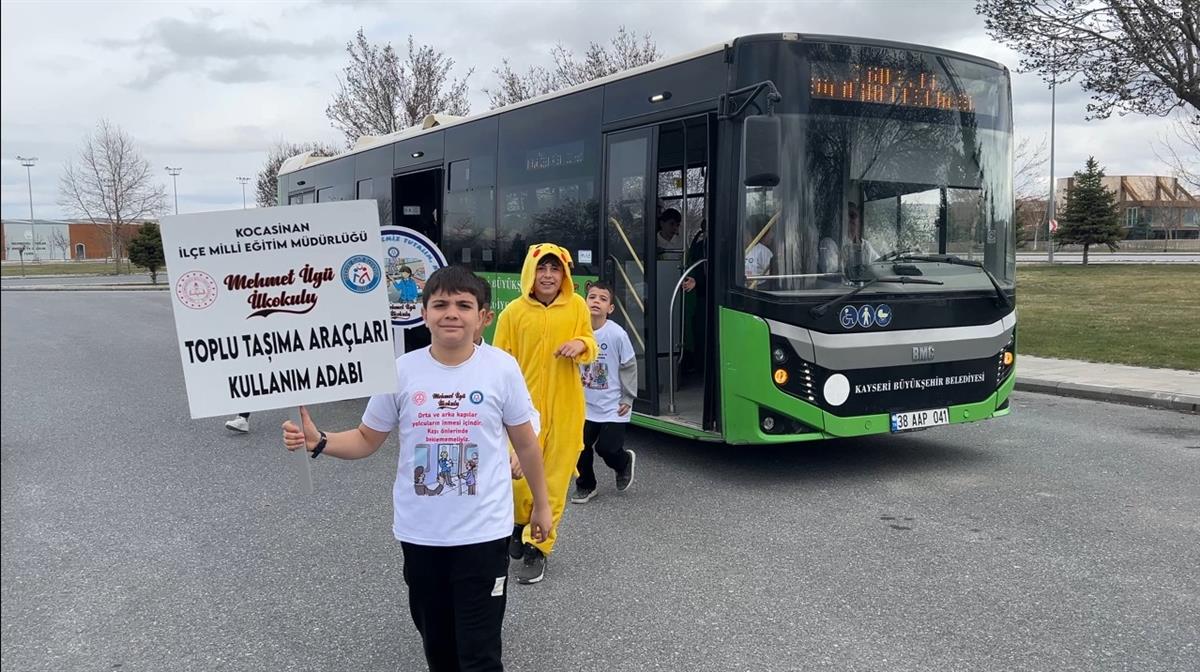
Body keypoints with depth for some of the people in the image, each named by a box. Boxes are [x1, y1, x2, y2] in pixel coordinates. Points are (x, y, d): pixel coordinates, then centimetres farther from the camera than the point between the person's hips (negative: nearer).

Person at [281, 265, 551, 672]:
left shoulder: (502, 369, -8)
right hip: (419, 532, 2)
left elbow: (525, 443, 3)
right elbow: (367, 439, 4)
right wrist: (318, 442, -14)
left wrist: (541, 504, 10)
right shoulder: (402, 371, -5)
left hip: (483, 531, -2)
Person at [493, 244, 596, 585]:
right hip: (525, 406, -1)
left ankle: (537, 546, 22)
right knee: (519, 477, -2)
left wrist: (581, 344, -12)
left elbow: (591, 350, 11)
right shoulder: (514, 312, -5)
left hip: (565, 408, 2)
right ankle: (521, 522, 31)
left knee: (554, 481, 6)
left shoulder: (576, 305, 1)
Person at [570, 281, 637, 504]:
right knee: (580, 445, 3)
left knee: (607, 448, -2)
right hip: (584, 405, 3)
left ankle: (625, 462, 33)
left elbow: (629, 367, -5)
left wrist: (627, 399, -3)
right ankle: (585, 485, 27)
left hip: (612, 407, -3)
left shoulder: (617, 334, -15)